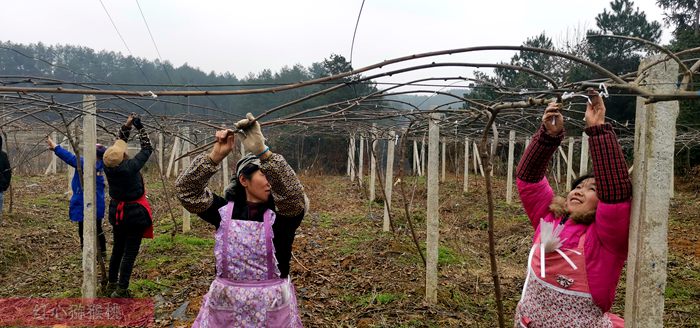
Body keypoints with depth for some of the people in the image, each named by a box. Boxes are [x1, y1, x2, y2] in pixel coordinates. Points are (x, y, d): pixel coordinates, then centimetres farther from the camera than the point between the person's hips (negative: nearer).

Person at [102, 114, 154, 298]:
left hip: (117, 212, 7)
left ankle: (112, 284, 32)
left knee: (118, 248, 20)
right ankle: (121, 290, 4)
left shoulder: (108, 166, -9)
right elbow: (147, 148, -11)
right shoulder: (130, 167, -25)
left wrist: (127, 126, 5)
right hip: (134, 213, -7)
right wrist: (140, 127, -3)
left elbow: (119, 142, 7)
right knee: (130, 252, 1)